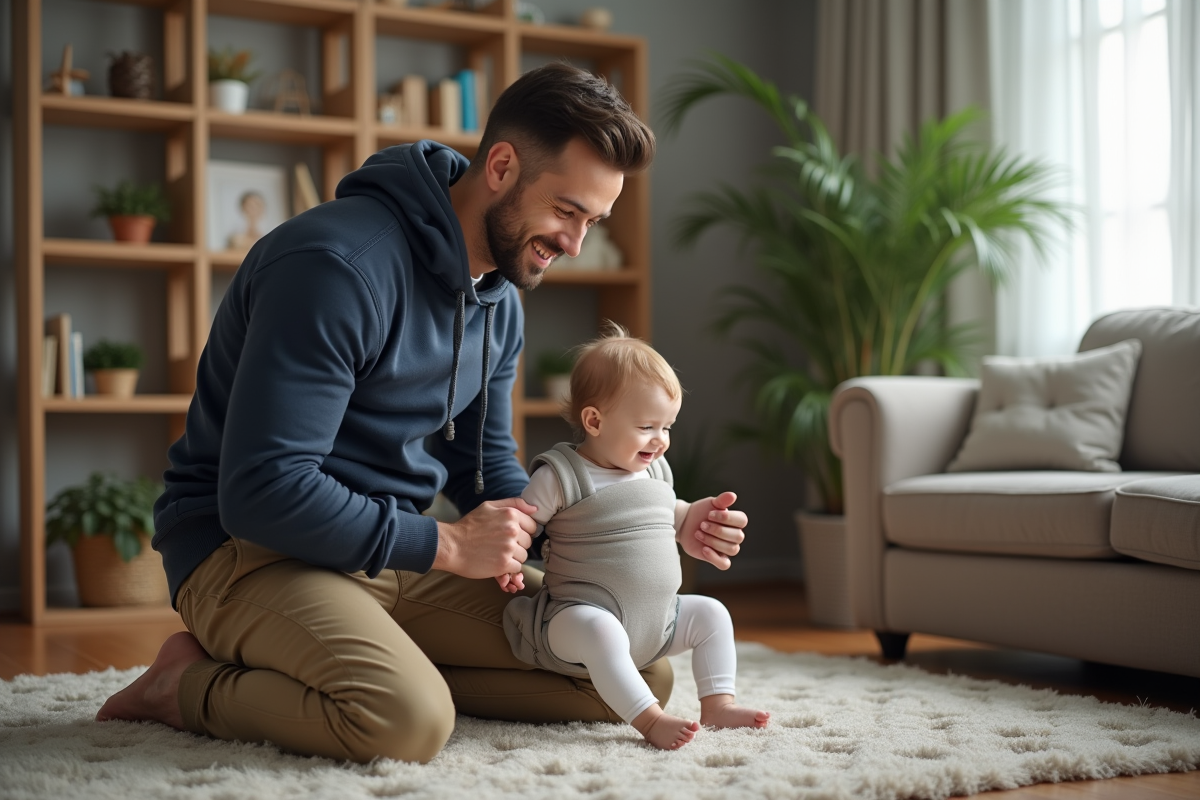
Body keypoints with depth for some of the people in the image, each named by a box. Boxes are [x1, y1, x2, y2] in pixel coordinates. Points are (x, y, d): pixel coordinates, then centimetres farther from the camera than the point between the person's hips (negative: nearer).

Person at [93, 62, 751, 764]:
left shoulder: (500, 302, 7)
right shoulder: (341, 264, -22)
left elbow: (488, 476, 16)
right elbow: (261, 492, -27)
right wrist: (447, 545, -19)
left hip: (396, 552, 8)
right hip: (253, 547, -8)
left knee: (642, 677, -3)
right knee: (409, 721, -37)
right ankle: (195, 686, -8)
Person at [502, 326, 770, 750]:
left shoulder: (655, 470, 11)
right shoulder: (561, 475, -12)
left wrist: (700, 511, 13)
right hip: (583, 615, -7)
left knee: (710, 613, 4)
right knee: (601, 630, -38)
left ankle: (718, 704, 4)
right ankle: (649, 719, -39)